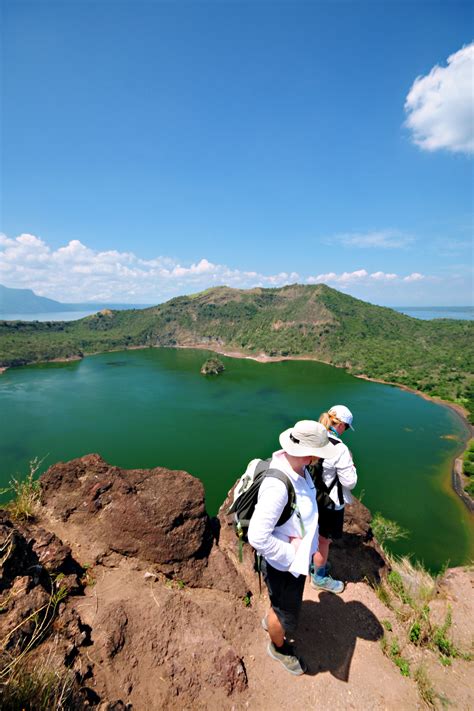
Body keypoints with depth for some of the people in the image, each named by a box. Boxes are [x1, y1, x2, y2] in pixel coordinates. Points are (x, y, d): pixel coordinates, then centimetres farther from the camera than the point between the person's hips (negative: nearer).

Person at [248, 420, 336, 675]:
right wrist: (291, 556, -24)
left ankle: (271, 620, 65)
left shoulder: (296, 466, -15)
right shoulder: (278, 486, -42)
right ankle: (279, 647, 54)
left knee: (288, 599, 35)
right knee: (286, 615, 22)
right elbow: (257, 537, -36)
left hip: (298, 556, 7)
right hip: (282, 564, -7)